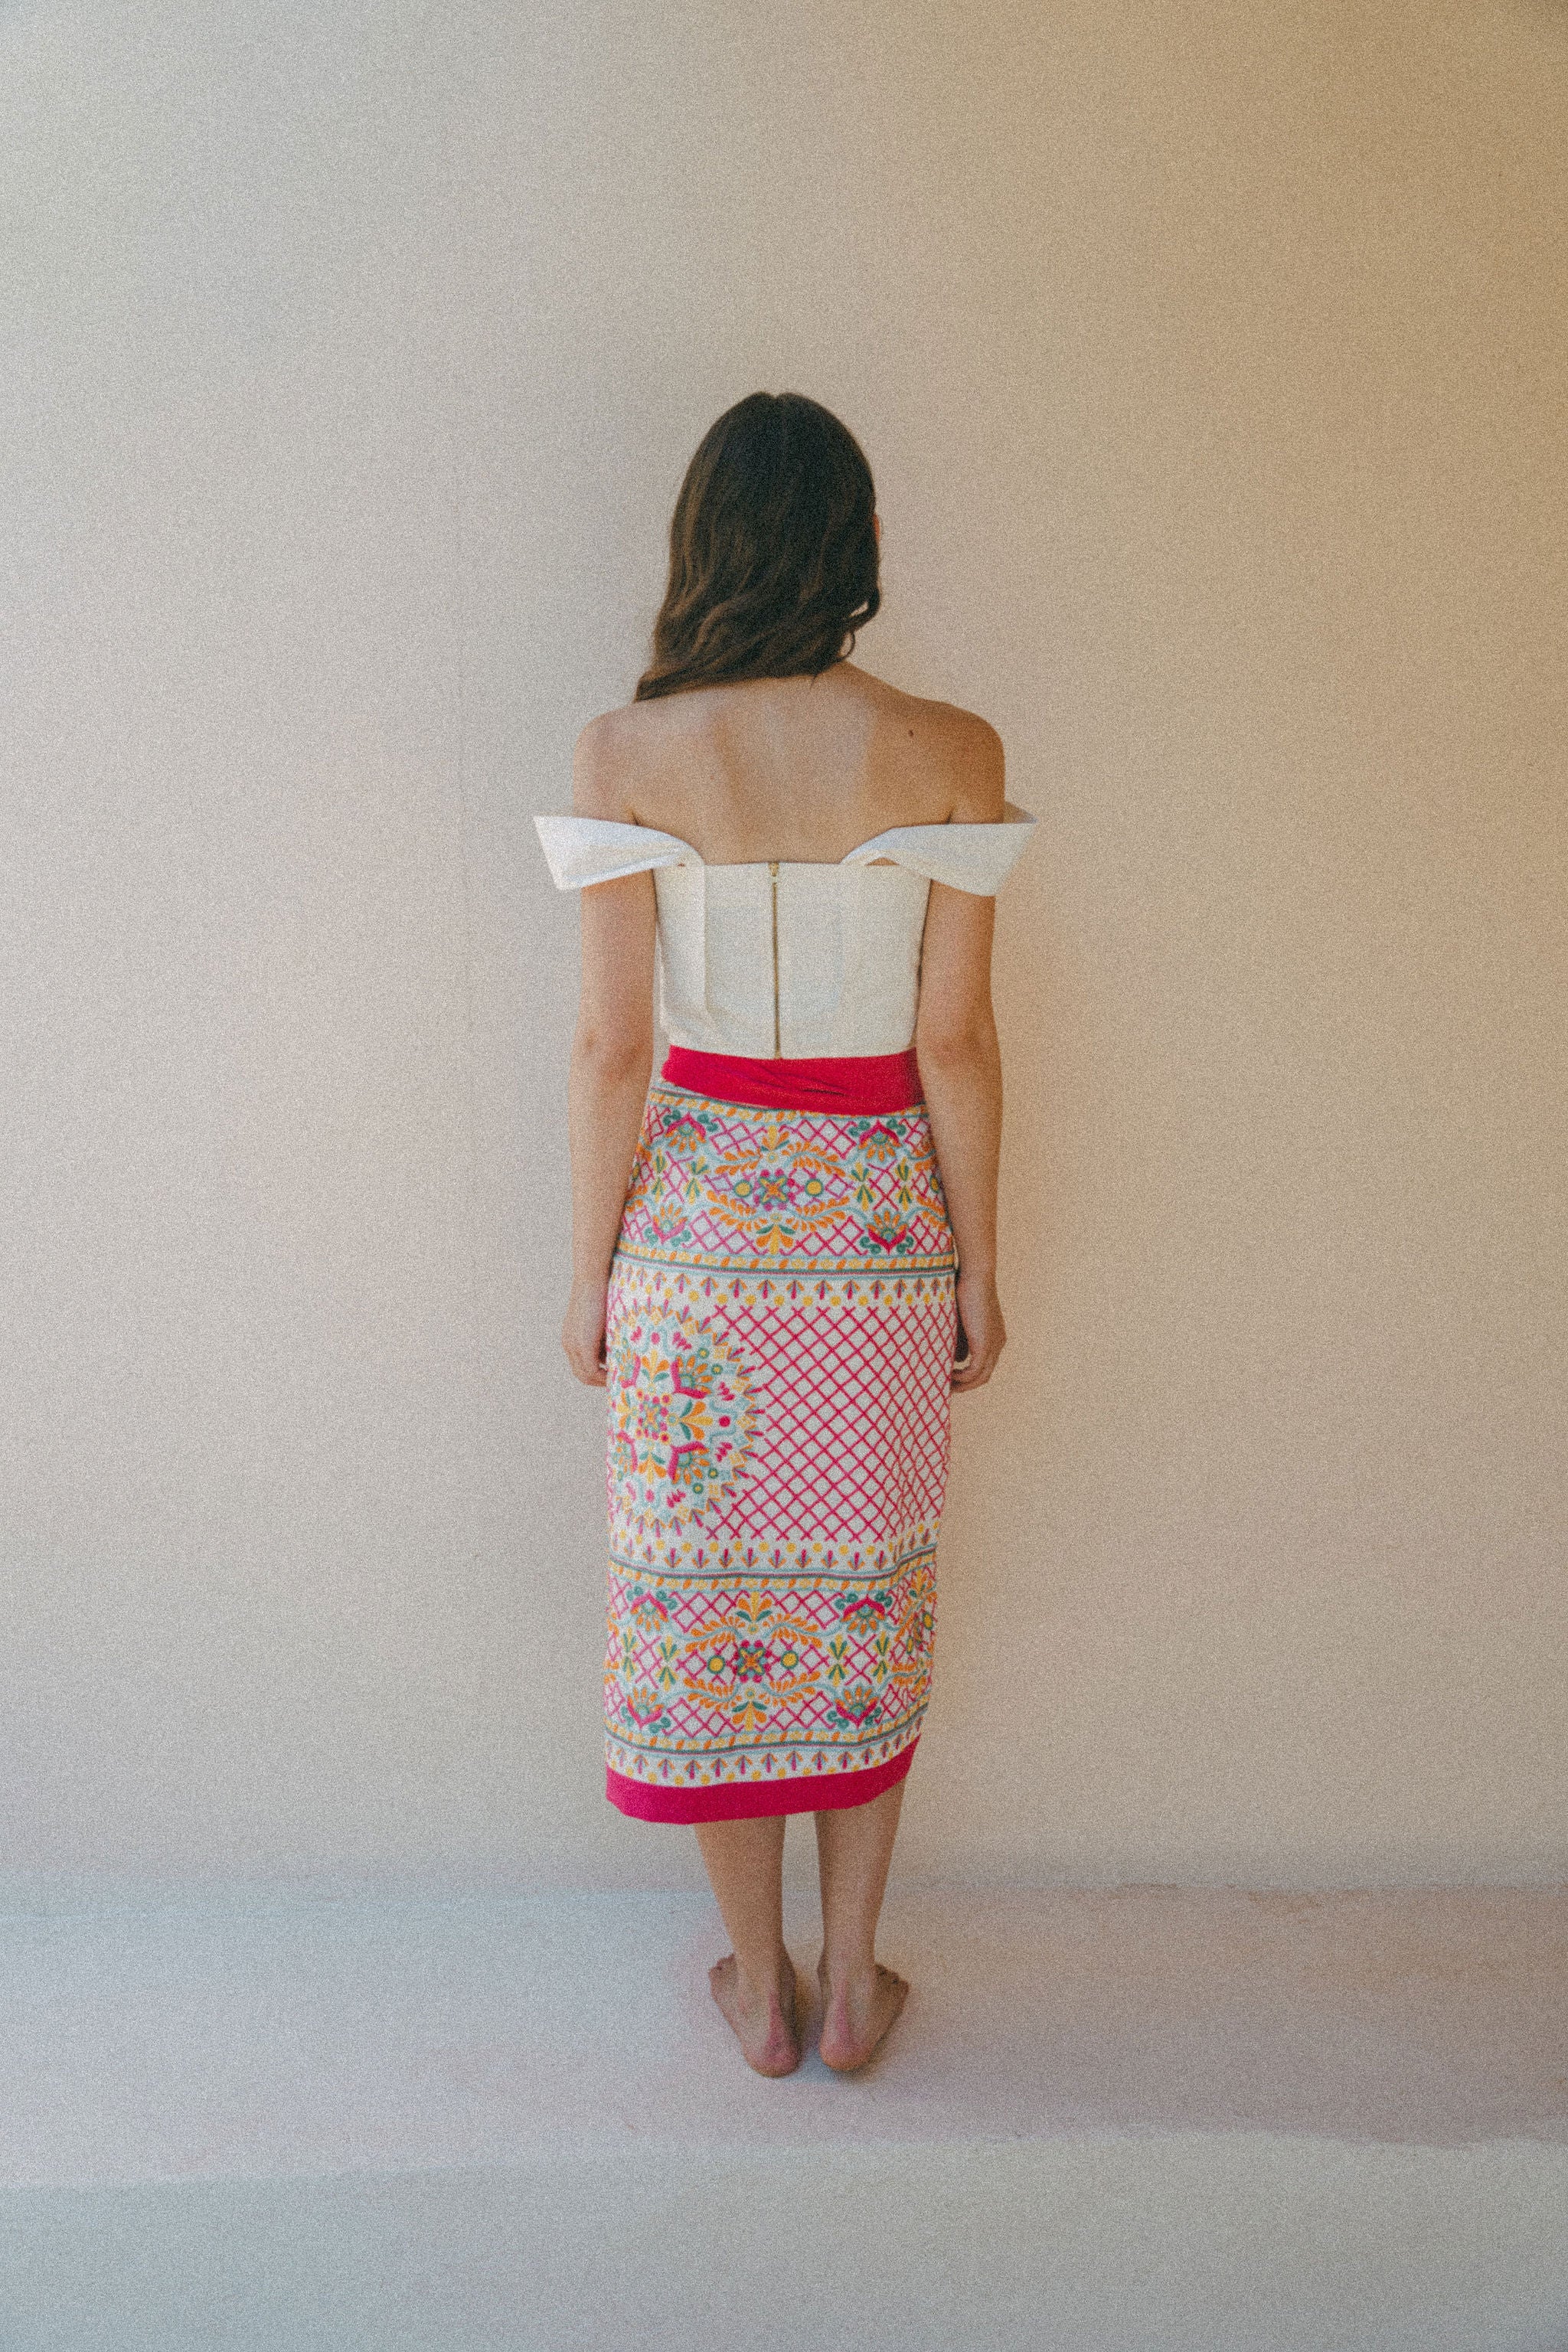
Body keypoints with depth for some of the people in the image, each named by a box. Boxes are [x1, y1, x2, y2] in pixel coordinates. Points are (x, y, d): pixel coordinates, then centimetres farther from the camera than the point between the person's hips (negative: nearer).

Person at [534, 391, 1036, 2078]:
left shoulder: (623, 757, -8)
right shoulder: (946, 753, -8)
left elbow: (609, 1047, -8)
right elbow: (953, 1043, -7)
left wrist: (589, 1274, 3)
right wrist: (977, 1272, 4)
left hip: (697, 1220, 0)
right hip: (881, 1224, 1)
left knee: (708, 1602, 15)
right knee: (868, 1605, 17)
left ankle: (759, 1989, 31)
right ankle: (853, 1984, 32)